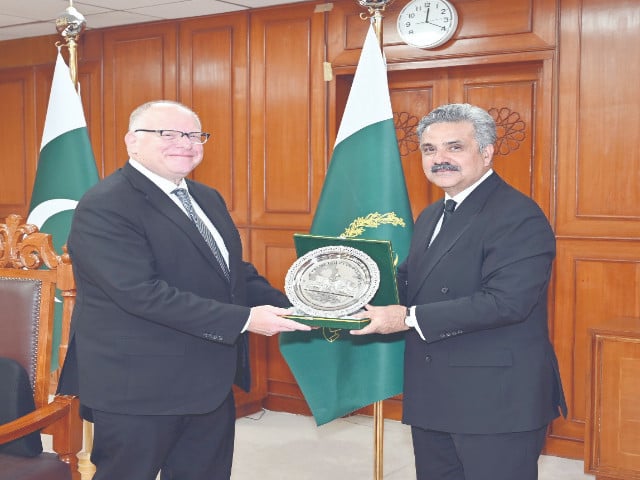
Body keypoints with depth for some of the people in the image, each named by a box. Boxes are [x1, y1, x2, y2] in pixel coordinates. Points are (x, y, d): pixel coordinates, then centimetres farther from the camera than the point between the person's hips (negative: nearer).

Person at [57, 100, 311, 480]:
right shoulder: (104, 207, -17)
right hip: (138, 390, -8)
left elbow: (235, 270, 17)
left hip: (212, 384, 8)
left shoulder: (207, 199, 12)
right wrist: (243, 319, -28)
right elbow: (142, 292, -26)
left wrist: (289, 308, 0)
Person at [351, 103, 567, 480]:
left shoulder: (518, 216, -15)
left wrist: (410, 318, -24)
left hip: (497, 401, -8)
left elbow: (505, 301, -25)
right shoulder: (430, 216, 14)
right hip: (432, 398, 9)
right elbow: (411, 282, 16)